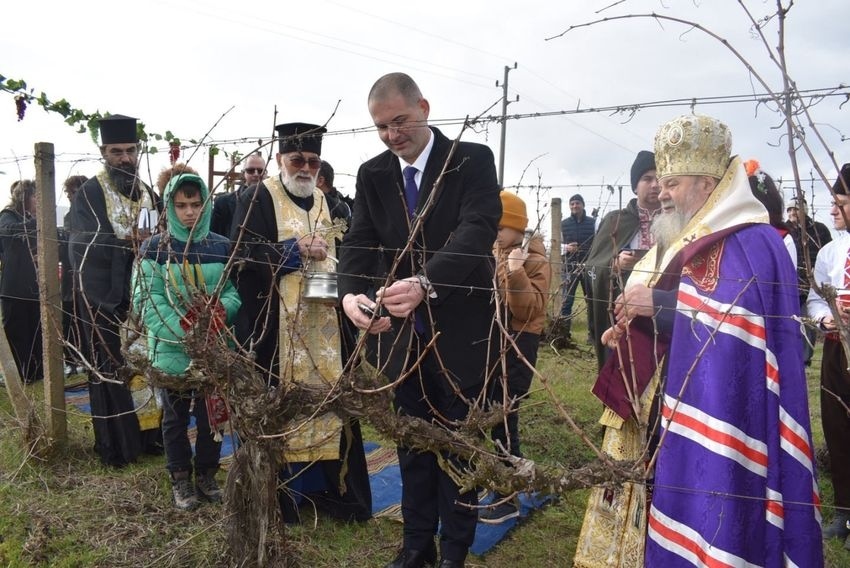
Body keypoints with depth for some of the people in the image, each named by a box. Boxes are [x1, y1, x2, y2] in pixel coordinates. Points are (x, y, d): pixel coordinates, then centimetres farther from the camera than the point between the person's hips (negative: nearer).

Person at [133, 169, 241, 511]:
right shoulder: (154, 248, -6)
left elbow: (235, 290, 3)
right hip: (171, 351, -2)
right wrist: (184, 331, -24)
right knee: (176, 418, 13)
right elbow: (146, 301, -12)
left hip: (215, 351, 2)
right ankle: (181, 479, 30)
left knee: (212, 414, 13)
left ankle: (206, 474, 31)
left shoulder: (221, 247, 2)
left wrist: (221, 310, -20)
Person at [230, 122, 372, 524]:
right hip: (273, 326, -5)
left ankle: (325, 487, 21)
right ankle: (277, 494, 14)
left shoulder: (324, 203, 15)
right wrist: (296, 248, -18)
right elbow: (242, 256, -13)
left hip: (321, 325, 6)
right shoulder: (257, 198, -3)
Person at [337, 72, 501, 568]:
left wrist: (425, 282, -41)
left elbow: (477, 232, -24)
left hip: (459, 333, -4)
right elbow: (359, 243, -3)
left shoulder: (473, 160, -10)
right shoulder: (372, 174, 4)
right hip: (400, 335, 4)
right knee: (412, 446, 17)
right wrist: (351, 294, -25)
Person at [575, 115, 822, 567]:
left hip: (706, 421, -9)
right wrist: (630, 329, 5)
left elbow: (738, 325, -24)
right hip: (658, 413, 9)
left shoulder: (749, 243, -11)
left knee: (695, 522, -1)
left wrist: (660, 302, -23)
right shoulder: (683, 241, 17)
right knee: (658, 510, 15)